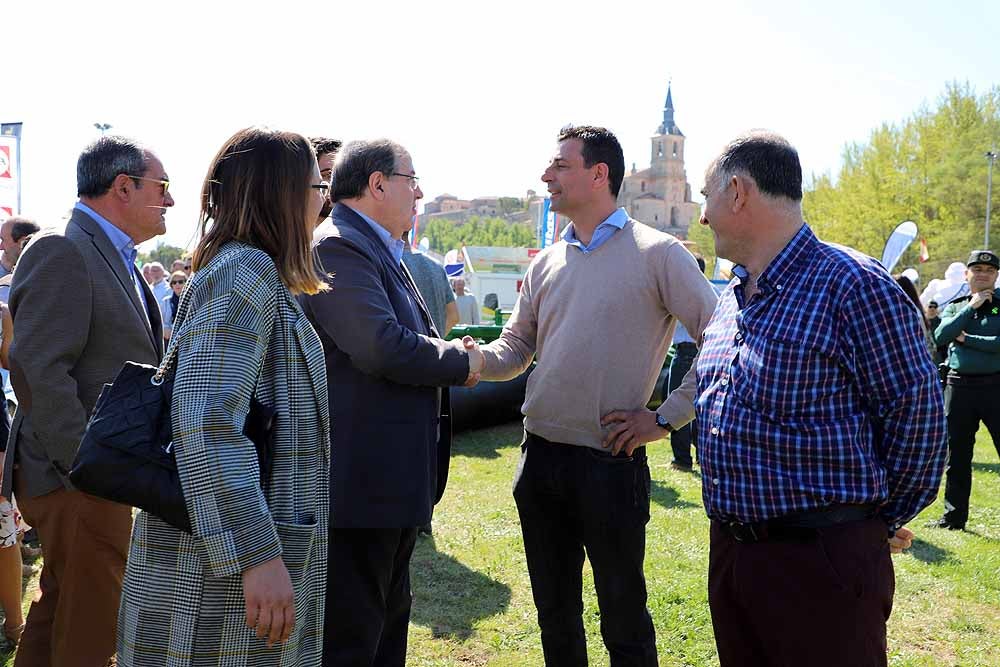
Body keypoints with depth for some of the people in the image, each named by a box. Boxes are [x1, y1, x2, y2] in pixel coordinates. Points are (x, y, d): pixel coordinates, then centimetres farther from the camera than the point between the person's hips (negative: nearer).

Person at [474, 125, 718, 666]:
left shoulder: (656, 253, -7)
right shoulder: (546, 262, 11)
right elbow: (515, 348, 12)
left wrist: (666, 418, -11)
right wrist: (475, 359, -9)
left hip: (610, 460, -5)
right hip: (540, 456, 6)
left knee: (623, 619, 7)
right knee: (554, 612, 17)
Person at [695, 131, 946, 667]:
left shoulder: (853, 286, -16)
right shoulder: (731, 299, 11)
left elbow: (916, 411, -12)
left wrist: (883, 520, -3)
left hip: (821, 560, -8)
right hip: (728, 551, 8)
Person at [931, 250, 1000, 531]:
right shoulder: (955, 307, 12)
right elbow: (940, 336, -7)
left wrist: (966, 339, -9)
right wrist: (971, 307, -7)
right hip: (959, 385, 4)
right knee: (957, 456, 10)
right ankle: (954, 516, 20)